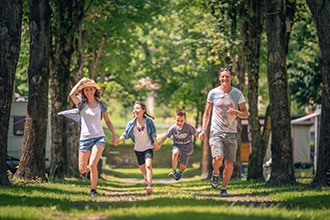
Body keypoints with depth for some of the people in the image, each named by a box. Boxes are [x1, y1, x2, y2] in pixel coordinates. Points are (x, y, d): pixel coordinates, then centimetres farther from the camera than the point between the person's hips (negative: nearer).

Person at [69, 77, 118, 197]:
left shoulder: (101, 105, 5)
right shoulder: (81, 104, 1)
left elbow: (108, 121, 16)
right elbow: (72, 94, -19)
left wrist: (114, 135, 7)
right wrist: (81, 81, -9)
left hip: (99, 137, -1)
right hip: (84, 138, 1)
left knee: (92, 165, -19)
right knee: (82, 169, 1)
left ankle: (93, 190, -2)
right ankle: (90, 169, 38)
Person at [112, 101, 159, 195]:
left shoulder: (149, 121, -11)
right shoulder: (132, 123, -6)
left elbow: (153, 133, -5)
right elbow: (126, 134, -9)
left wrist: (155, 142, -18)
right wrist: (119, 140, -25)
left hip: (148, 147, -4)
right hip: (138, 148, 4)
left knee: (148, 165, -23)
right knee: (141, 167, 20)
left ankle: (149, 186, -29)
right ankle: (146, 178, 53)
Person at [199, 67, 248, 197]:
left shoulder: (237, 94, 3)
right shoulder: (213, 93, 3)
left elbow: (246, 115, 7)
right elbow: (207, 113, 12)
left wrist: (236, 112, -15)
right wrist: (203, 130, 1)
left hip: (231, 133, 1)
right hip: (216, 132, -1)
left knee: (229, 164, -3)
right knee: (218, 159, -21)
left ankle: (224, 188, 15)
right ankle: (216, 173, 11)